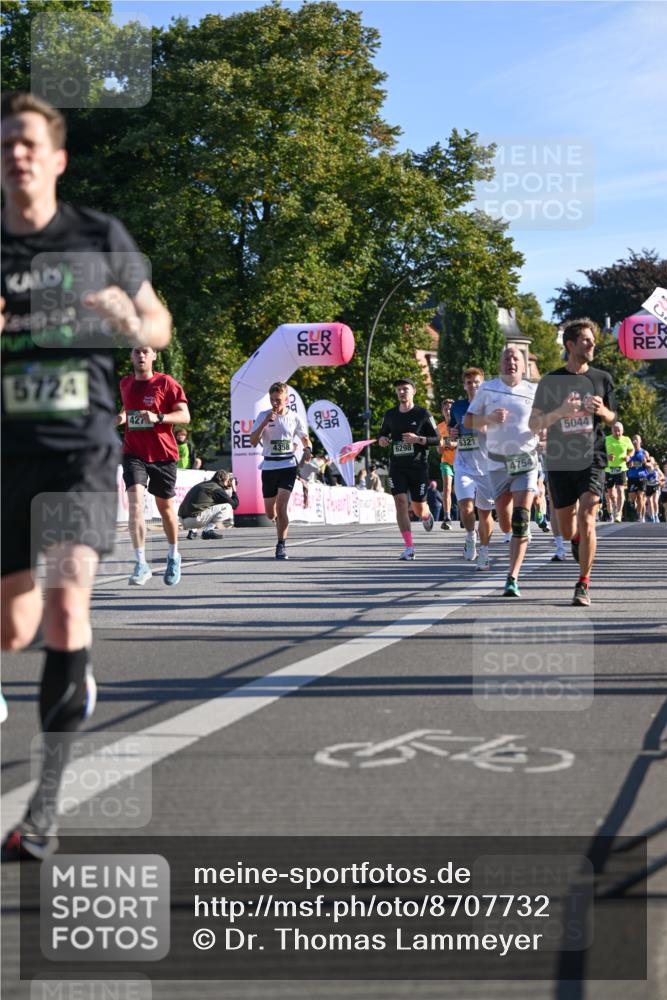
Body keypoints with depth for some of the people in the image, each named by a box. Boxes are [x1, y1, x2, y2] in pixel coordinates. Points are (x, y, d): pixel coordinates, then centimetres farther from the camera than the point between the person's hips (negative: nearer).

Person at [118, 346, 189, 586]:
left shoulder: (166, 383, -5)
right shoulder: (125, 384, 9)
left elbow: (184, 415, -9)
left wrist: (158, 417, -25)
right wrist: (123, 416, 4)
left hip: (163, 453, -2)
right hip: (134, 453, 2)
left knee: (165, 506, 12)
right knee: (135, 502, -19)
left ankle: (173, 556, 37)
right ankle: (141, 564, -21)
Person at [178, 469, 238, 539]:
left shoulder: (202, 484, 21)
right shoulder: (217, 489, -3)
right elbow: (234, 504, 3)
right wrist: (234, 489, 17)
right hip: (195, 519, -8)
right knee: (227, 507, -2)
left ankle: (192, 531, 19)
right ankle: (209, 530, -9)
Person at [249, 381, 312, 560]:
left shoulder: (294, 417, 1)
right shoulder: (263, 416, -2)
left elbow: (305, 437, 16)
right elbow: (253, 441, -11)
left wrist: (308, 449, -6)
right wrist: (265, 422, -22)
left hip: (288, 465, -1)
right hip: (269, 466, 1)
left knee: (281, 506, -18)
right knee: (270, 513, 8)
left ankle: (281, 545, -10)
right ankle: (281, 522, 44)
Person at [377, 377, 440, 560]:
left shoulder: (422, 414, -2)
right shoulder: (390, 415, 8)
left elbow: (436, 439, -2)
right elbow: (382, 433, 22)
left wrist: (418, 439, -19)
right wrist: (382, 439, -2)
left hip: (418, 466, -2)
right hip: (397, 466, 2)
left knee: (418, 508, 6)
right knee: (400, 503, -12)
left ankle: (426, 516, 46)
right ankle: (409, 547, -11)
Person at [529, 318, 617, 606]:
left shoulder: (602, 379, 6)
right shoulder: (550, 381, 1)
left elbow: (613, 419, 17)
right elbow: (534, 425, 1)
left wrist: (602, 412, -7)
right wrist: (560, 412, -17)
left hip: (592, 461, -1)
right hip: (560, 463, 1)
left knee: (586, 521, -17)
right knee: (568, 531, 9)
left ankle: (583, 584, -7)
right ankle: (579, 539, 47)